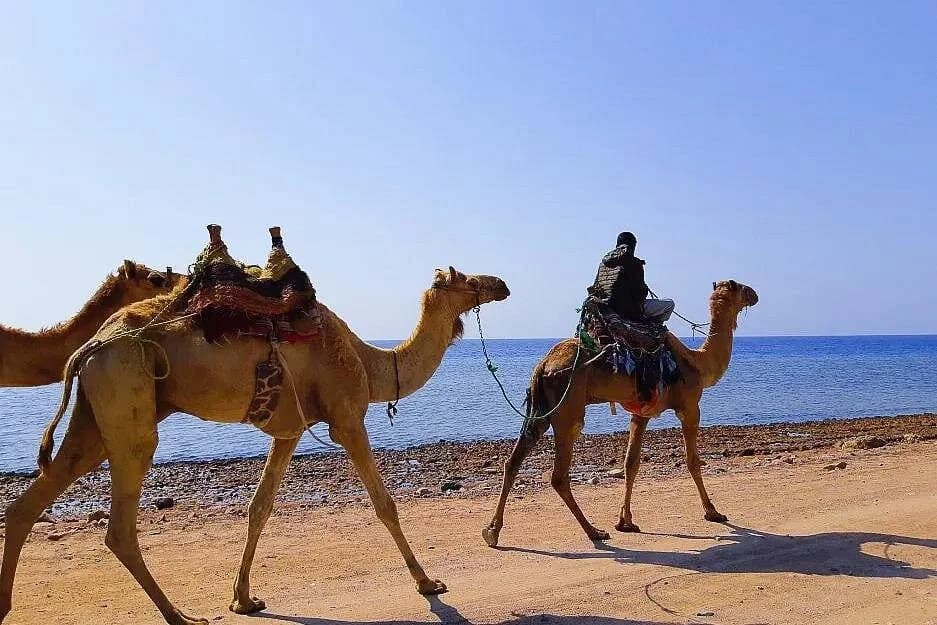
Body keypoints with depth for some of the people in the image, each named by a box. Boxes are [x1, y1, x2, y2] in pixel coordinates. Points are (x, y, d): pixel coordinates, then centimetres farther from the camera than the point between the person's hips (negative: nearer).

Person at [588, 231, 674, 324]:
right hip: (629, 310, -8)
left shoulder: (604, 262, 10)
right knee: (669, 304, 1)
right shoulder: (634, 263, -9)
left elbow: (595, 288, 11)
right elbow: (639, 289, -10)